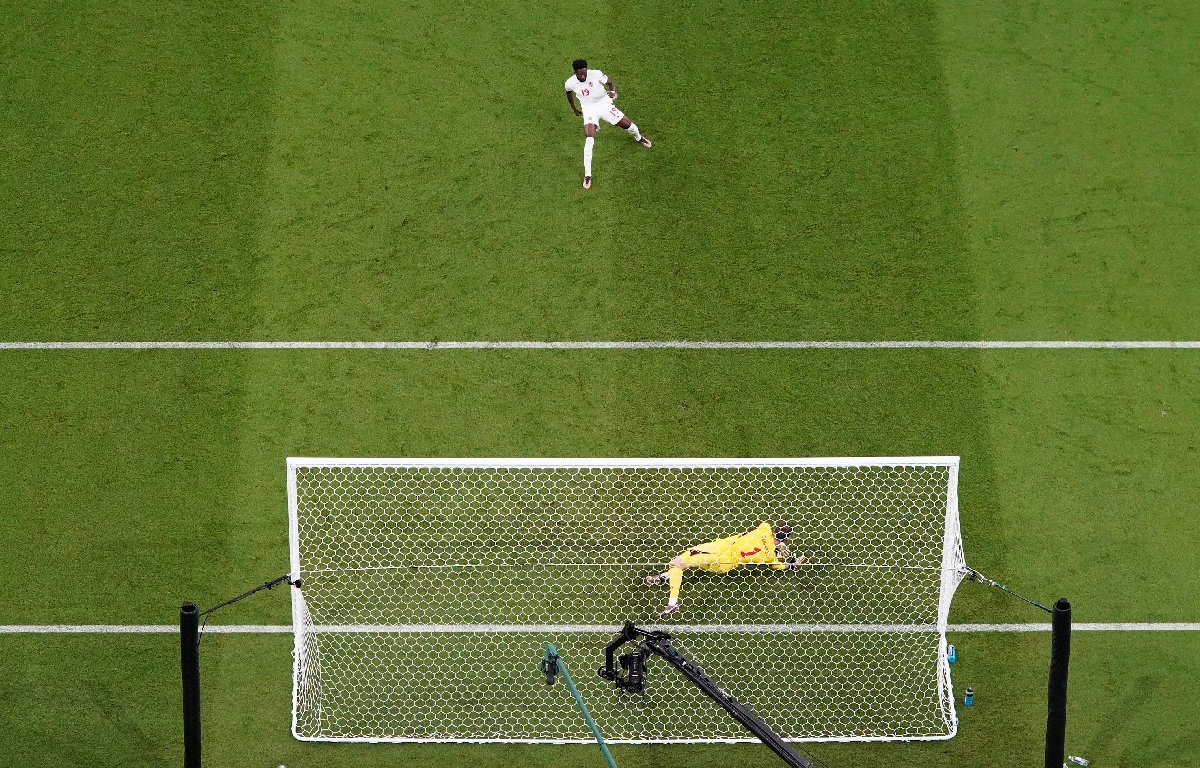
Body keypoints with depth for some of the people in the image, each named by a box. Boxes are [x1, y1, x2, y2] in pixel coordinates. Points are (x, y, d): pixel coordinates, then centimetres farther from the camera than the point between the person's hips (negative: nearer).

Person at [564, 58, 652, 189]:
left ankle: (638, 138, 48)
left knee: (627, 124, 7)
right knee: (589, 140, -19)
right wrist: (574, 108, 22)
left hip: (604, 104, 1)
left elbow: (611, 83, -6)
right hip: (589, 110, -1)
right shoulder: (570, 83, -17)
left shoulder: (596, 74, -23)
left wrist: (613, 91, -29)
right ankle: (587, 176, -11)